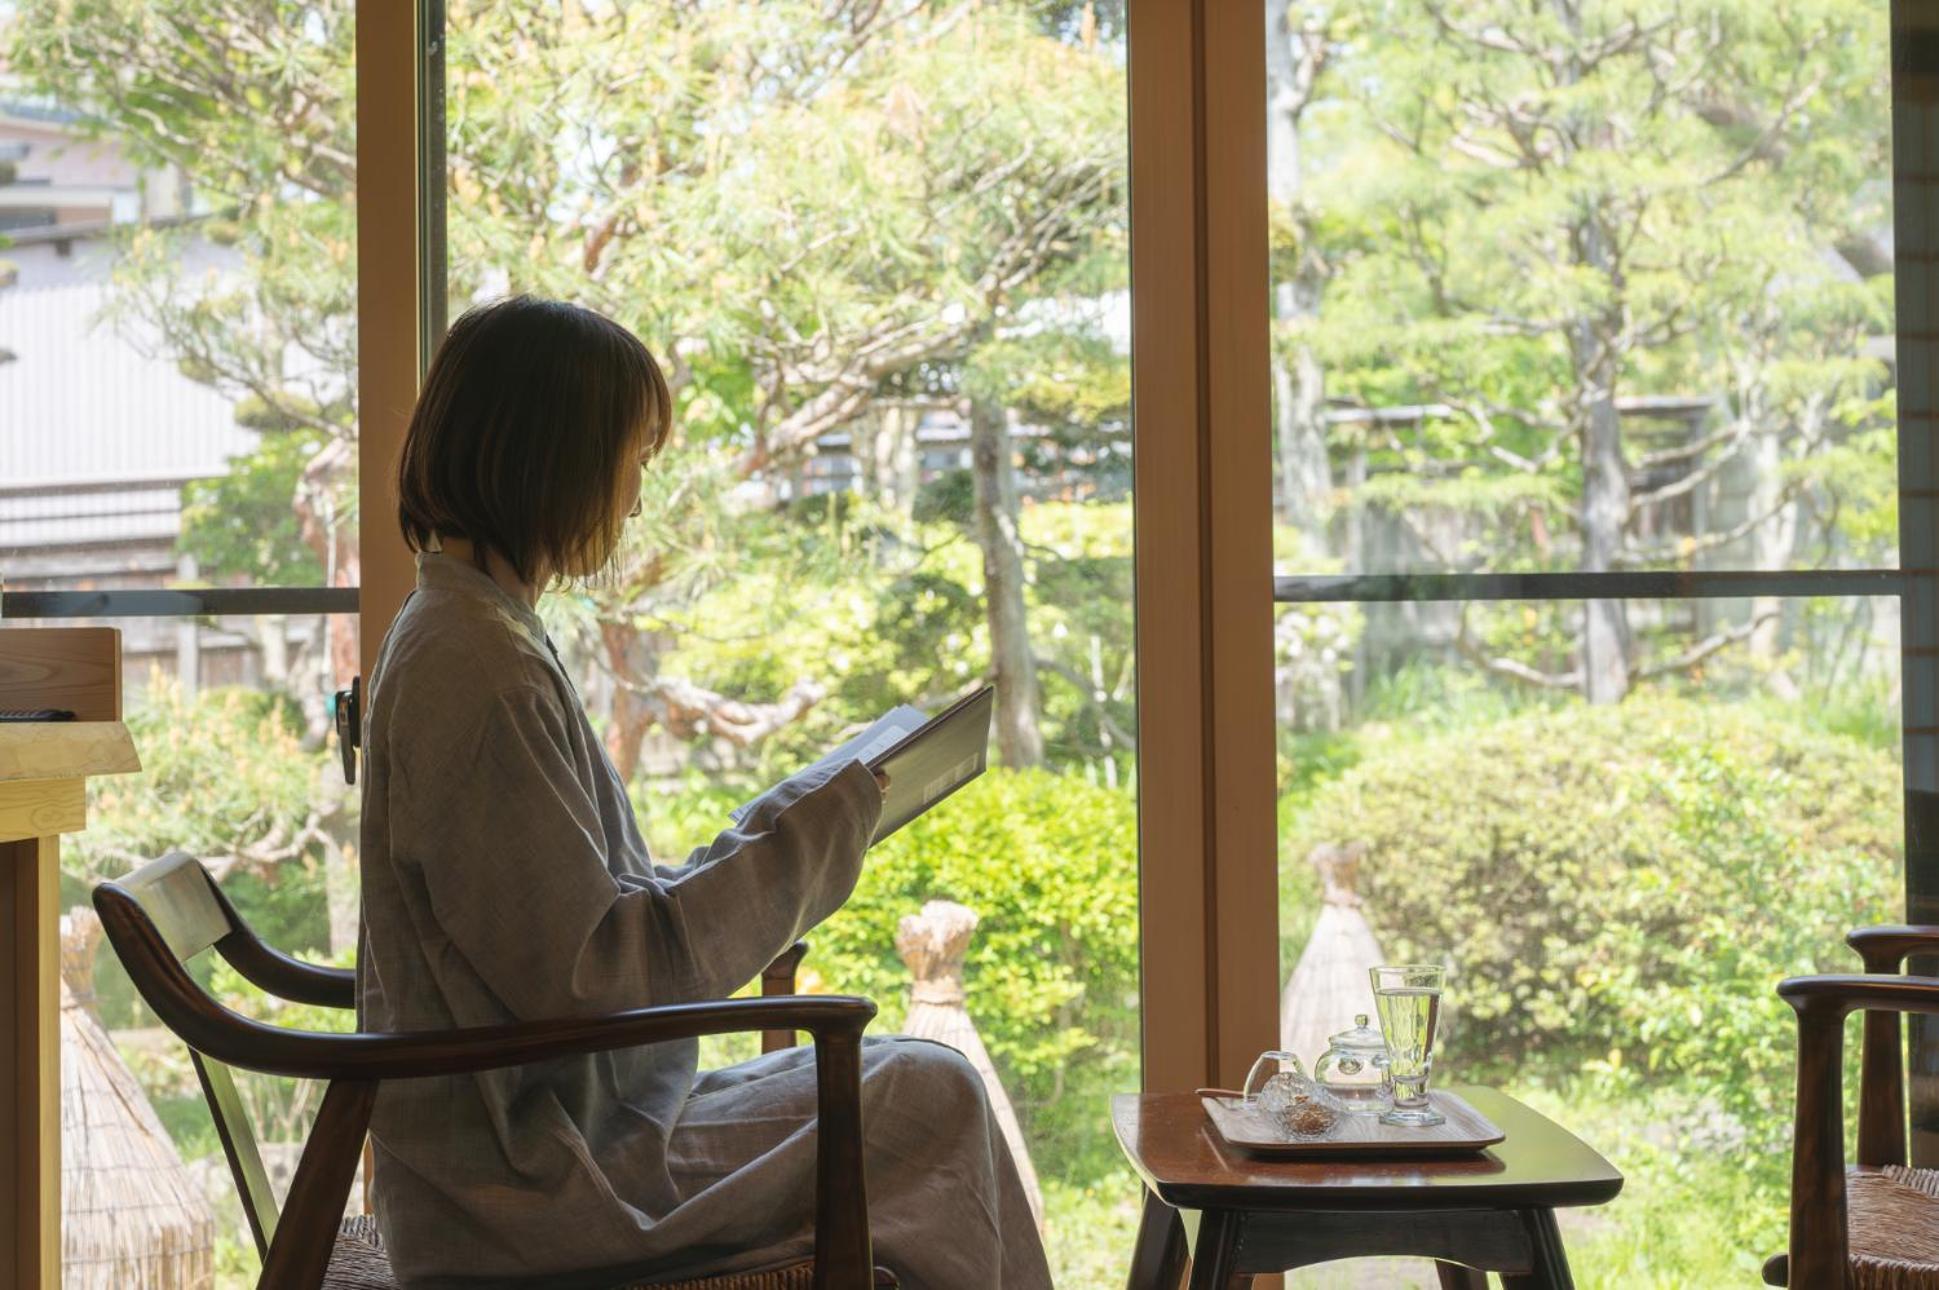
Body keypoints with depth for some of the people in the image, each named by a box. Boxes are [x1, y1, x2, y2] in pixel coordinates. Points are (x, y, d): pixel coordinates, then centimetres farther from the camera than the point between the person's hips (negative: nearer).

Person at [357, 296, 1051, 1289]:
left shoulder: (458, 634, 12)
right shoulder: (480, 667, -20)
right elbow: (586, 972, -22)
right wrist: (804, 831, -14)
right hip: (536, 1186, -10)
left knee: (924, 1088, 11)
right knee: (929, 1099, -4)